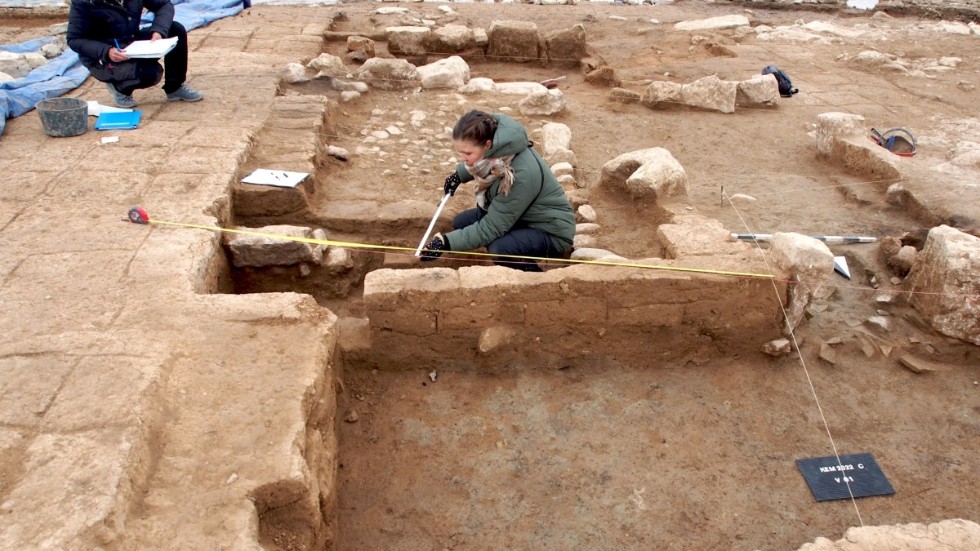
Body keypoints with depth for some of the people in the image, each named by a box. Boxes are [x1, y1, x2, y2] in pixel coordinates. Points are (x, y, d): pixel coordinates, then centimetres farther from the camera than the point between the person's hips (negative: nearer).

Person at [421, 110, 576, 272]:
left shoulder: (521, 173, -35)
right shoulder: (493, 149, -13)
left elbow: (491, 227, -30)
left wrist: (447, 242, -32)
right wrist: (459, 174, 4)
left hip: (552, 231, -8)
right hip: (520, 217, 9)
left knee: (499, 249, -33)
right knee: (461, 223, 2)